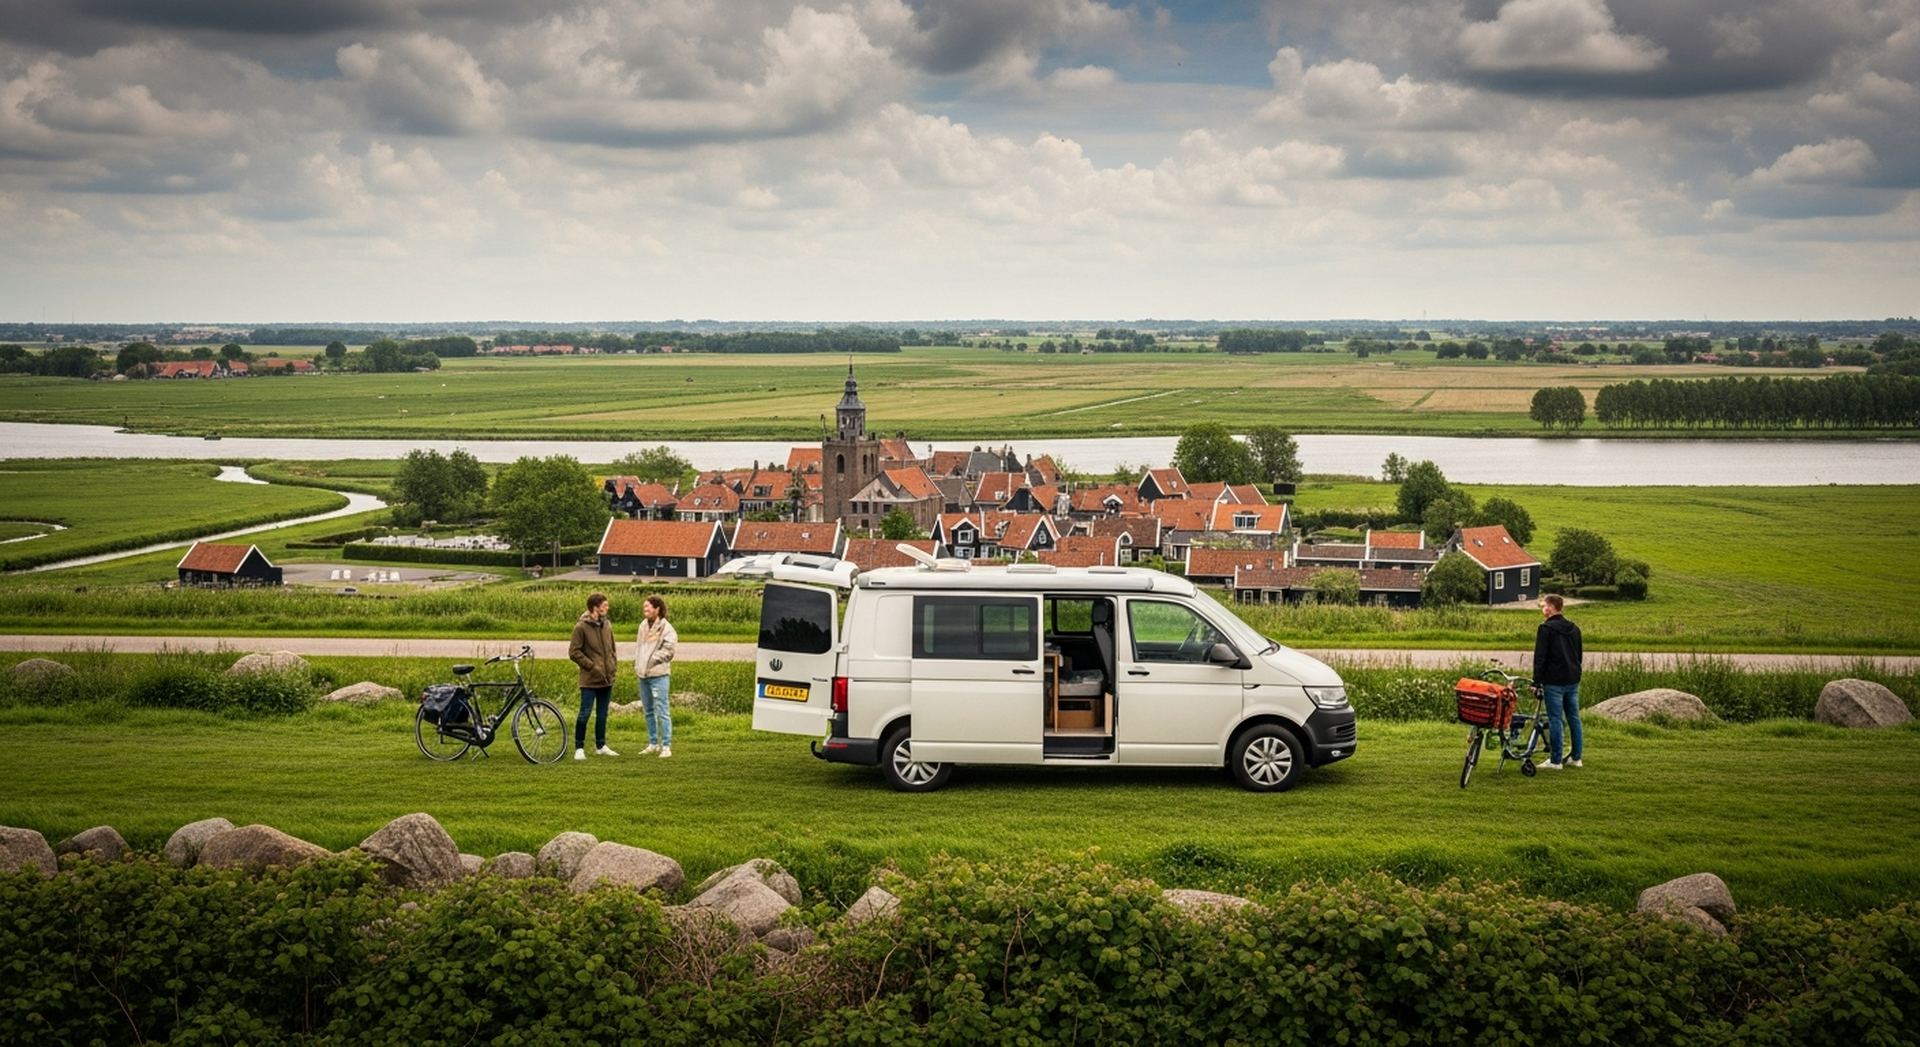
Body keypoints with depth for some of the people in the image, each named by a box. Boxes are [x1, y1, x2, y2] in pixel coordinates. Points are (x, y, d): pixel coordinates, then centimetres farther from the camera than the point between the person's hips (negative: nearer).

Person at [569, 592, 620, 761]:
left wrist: (614, 665, 8)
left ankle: (600, 746, 23)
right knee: (585, 713, -7)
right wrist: (592, 666, -12)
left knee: (602, 714, 13)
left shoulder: (607, 625, 9)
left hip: (607, 679, 6)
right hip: (590, 679, -6)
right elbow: (574, 652, -10)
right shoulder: (581, 627, -10)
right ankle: (579, 748, 2)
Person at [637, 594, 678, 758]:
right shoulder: (644, 625, 12)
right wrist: (637, 664, 9)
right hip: (643, 674, 8)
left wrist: (652, 661, -14)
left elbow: (668, 651, -14)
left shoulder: (666, 628, -10)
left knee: (662, 710, -8)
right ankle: (653, 744, 24)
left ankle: (666, 746, -6)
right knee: (648, 711, 14)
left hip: (658, 675, -8)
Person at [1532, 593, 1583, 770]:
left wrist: (1537, 681, -9)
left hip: (1554, 682, -7)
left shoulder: (1546, 628, -10)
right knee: (1574, 718, 11)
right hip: (1573, 681, 7)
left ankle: (1555, 760, -4)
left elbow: (1540, 657, -13)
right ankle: (1575, 757, 16)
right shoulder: (1574, 628, 13)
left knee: (1555, 720, -5)